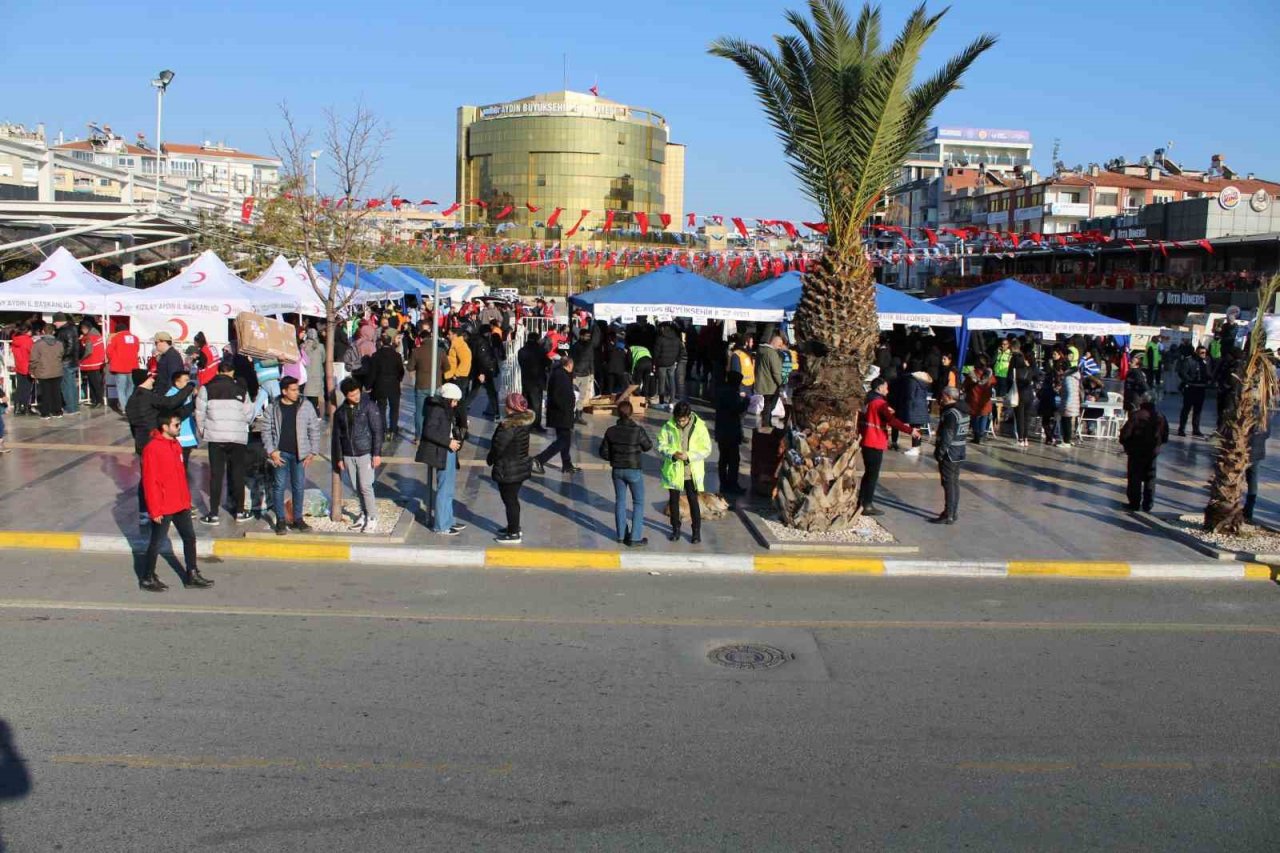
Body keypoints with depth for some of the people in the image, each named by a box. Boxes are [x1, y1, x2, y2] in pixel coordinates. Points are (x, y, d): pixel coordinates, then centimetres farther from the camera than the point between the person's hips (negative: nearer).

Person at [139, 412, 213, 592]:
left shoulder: (175, 445, 8)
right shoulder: (152, 449, -17)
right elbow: (150, 481, -18)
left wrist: (187, 499, 15)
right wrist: (155, 510, -17)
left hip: (181, 504, 8)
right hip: (163, 508, -8)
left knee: (189, 537, 12)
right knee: (157, 543, 5)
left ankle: (192, 575, 21)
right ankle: (147, 578, 20)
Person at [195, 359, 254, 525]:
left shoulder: (207, 388, -1)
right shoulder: (241, 389, 1)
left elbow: (200, 414, -1)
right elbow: (249, 415, 3)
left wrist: (202, 432, 14)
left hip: (215, 436, 0)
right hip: (238, 437, 0)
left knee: (216, 474, 5)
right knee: (237, 473, 11)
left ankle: (213, 513, 5)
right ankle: (239, 511, 17)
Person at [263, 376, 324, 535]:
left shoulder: (305, 407, 1)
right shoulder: (273, 408, 0)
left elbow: (315, 430, 4)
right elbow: (267, 431, 4)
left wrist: (313, 452, -1)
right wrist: (271, 451, -6)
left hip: (299, 454, 1)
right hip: (281, 453, -1)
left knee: (299, 486, 6)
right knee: (280, 486, 1)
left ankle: (298, 519, 17)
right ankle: (280, 520, 9)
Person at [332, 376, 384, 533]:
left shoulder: (369, 407, -6)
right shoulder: (340, 412, 7)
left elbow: (377, 431, -7)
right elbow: (337, 436, 13)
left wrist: (377, 453, -12)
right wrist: (339, 458, 11)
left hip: (365, 454, -4)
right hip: (348, 455, 5)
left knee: (365, 486, -9)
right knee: (356, 487, 9)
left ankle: (372, 517, 2)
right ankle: (364, 514, 23)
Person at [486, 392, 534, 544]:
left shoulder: (508, 426, -26)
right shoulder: (524, 421, 1)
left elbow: (498, 446, -22)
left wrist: (490, 459, -4)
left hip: (508, 471, -9)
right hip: (521, 467, 9)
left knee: (510, 501, 3)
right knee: (513, 499, 22)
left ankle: (513, 534, 12)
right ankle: (514, 528, 36)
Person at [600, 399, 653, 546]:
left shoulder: (611, 431, -9)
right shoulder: (638, 430, -19)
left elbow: (603, 453, -2)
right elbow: (648, 447, -3)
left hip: (617, 470, 4)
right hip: (634, 470, -4)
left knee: (620, 501, 17)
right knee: (638, 502, 9)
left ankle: (621, 535, 25)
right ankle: (635, 538, 8)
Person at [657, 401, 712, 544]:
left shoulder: (699, 426, -11)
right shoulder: (668, 426, -6)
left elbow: (706, 449, -9)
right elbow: (661, 445, -1)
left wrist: (689, 456, -21)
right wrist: (672, 454, -20)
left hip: (692, 472, -2)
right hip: (673, 471, 2)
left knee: (693, 501, 5)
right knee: (673, 500, 12)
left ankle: (697, 531, 19)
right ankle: (676, 529, 29)